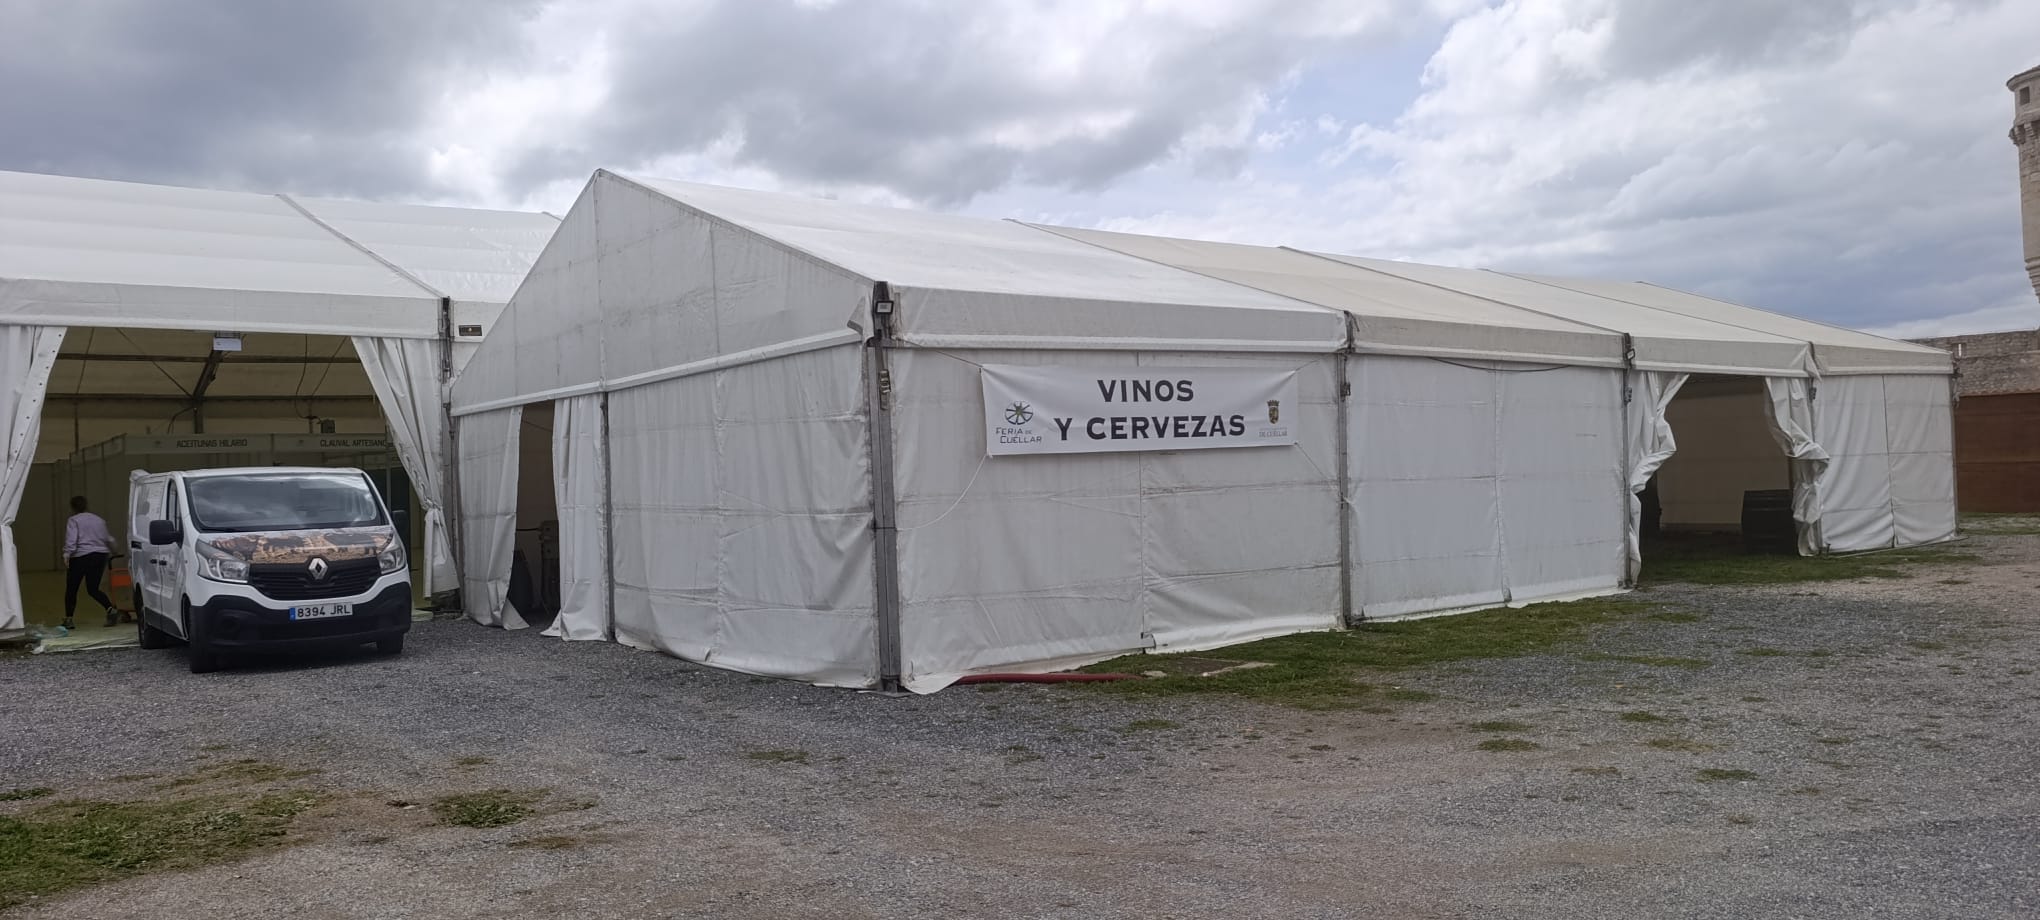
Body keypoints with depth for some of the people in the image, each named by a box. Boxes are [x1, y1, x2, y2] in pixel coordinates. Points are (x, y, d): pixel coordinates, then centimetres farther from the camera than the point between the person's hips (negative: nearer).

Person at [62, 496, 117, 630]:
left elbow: (71, 540, -17)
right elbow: (108, 540, 23)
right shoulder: (99, 520, 15)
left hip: (80, 558, -5)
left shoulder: (73, 520, -1)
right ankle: (111, 610, -14)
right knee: (93, 589, 9)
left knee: (71, 590, 9)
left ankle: (68, 620, 9)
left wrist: (66, 554, -20)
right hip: (100, 556, 5)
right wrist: (113, 550, 40)